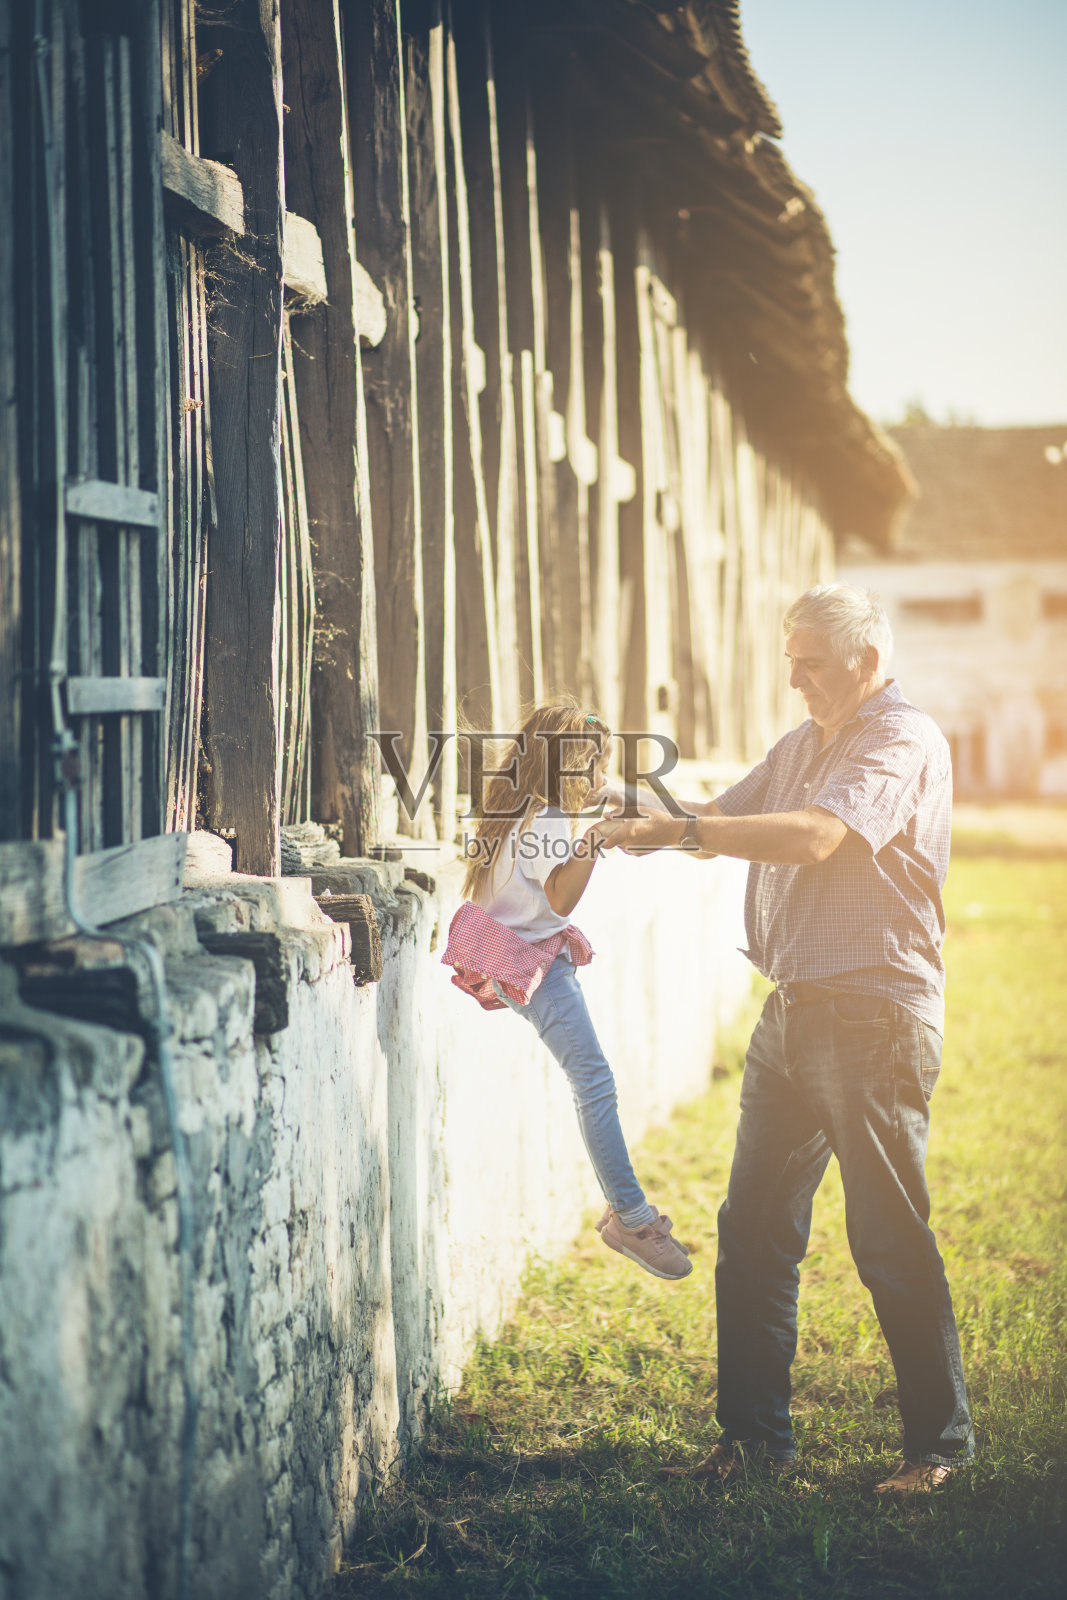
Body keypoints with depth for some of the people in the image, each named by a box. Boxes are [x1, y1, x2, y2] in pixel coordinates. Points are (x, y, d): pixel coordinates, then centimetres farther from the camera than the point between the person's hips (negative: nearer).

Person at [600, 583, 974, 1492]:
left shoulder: (904, 741, -10)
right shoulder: (800, 749, 19)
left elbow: (816, 837, -24)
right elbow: (726, 821, 20)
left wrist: (682, 829, -25)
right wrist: (644, 819, 0)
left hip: (875, 1015, -8)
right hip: (792, 1009, 8)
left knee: (892, 1240, -4)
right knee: (753, 1228, 7)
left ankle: (940, 1444, 7)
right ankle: (754, 1434, 15)